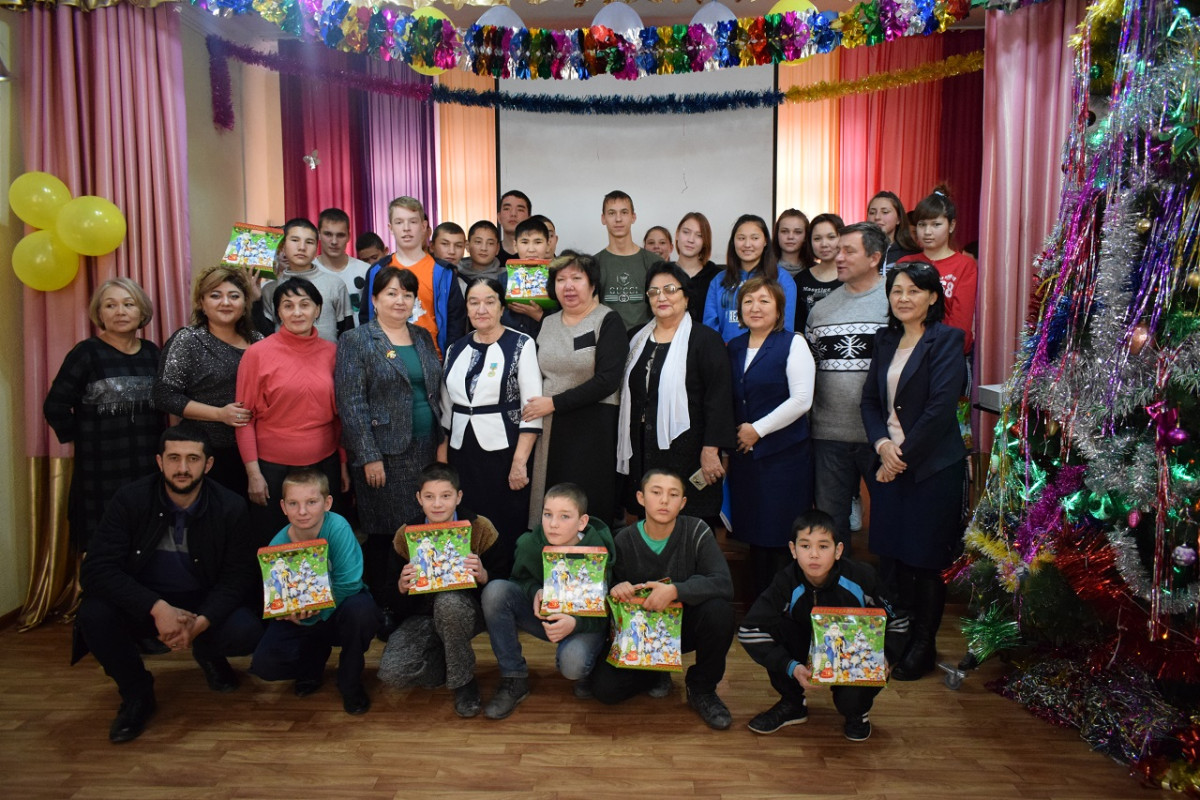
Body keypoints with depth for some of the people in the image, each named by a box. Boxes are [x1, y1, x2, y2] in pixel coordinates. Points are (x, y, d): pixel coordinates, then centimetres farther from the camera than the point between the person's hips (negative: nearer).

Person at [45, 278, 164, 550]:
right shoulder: (87, 353, -6)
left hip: (150, 469, 4)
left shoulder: (152, 353, 9)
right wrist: (82, 439, -2)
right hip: (101, 472, -4)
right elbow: (55, 406, -7)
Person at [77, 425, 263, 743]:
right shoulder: (130, 499, -13)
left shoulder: (231, 508, -12)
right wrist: (157, 608, -34)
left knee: (247, 632, -28)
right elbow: (96, 570, -20)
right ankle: (136, 695, -1)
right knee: (93, 615, -30)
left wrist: (200, 622, -27)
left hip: (204, 605, 0)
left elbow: (240, 576, -8)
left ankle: (207, 653, 13)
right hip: (141, 604, 0)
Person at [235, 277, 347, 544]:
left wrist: (344, 464, 8)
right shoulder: (258, 354, -6)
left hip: (324, 463, 2)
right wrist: (253, 472, -7)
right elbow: (245, 417, -4)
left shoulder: (331, 352, 2)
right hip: (273, 468, -2)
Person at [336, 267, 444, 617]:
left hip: (425, 451, 5)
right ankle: (381, 606, 18)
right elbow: (351, 404, -11)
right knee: (384, 534, 2)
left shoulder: (423, 337, 12)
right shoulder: (356, 342, -5)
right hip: (384, 453, -5)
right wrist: (369, 456, -15)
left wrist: (442, 443, 11)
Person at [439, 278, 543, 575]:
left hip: (503, 451, -4)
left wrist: (520, 460, -15)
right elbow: (446, 408, 16)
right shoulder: (456, 349, 11)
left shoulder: (521, 345, -3)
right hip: (462, 453, 5)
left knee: (505, 534, 1)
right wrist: (442, 456, 10)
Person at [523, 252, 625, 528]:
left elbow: (607, 381, -14)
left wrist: (554, 403, -14)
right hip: (548, 428, 5)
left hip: (592, 428, -5)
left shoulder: (608, 321, -4)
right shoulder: (546, 323, 14)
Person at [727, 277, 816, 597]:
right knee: (754, 535, 9)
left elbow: (801, 400, -11)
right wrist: (735, 433, 6)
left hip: (784, 454, -5)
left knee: (782, 537, -4)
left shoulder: (792, 344, -3)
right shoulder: (734, 348, 13)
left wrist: (758, 429, -10)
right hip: (743, 454, 5)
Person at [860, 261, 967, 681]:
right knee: (889, 555, 11)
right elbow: (870, 399, 9)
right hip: (888, 463, 6)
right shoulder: (886, 340, 12)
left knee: (925, 559, 4)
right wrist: (882, 444, -8)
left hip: (932, 467, -5)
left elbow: (939, 408, -15)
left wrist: (903, 454, -13)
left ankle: (923, 647, 21)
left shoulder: (947, 340, -7)